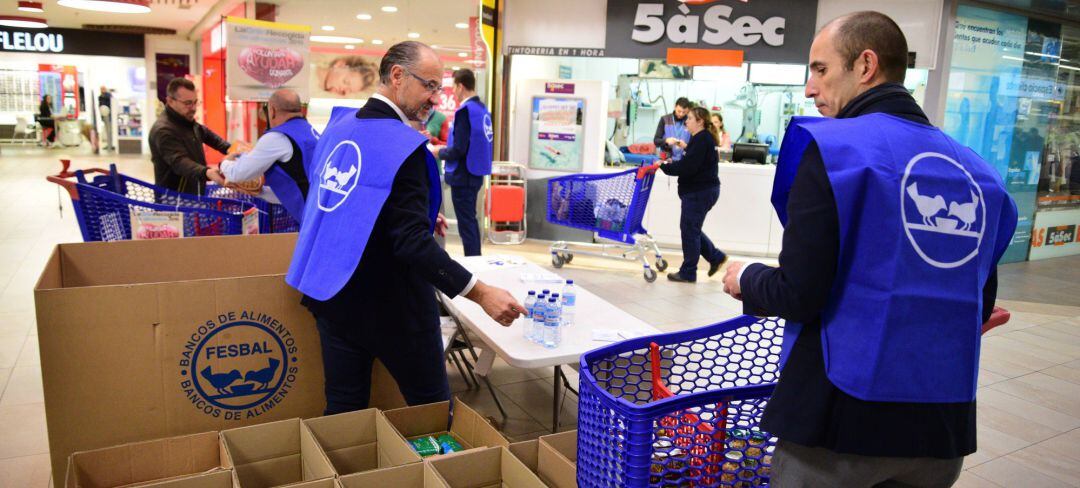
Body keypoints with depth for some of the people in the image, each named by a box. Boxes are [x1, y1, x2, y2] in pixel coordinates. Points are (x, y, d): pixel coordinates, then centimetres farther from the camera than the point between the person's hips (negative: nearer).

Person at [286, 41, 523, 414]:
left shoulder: (337, 129, 6)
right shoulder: (402, 145, -19)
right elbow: (413, 243, -26)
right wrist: (481, 293, -28)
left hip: (333, 296, 8)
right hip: (390, 307, -7)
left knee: (343, 411, 15)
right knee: (433, 410, 10)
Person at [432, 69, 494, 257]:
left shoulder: (465, 110, -18)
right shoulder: (482, 109, 8)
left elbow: (458, 150, -22)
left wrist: (439, 153, -4)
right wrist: (445, 148, 15)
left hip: (463, 177, -9)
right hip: (475, 174, 9)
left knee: (466, 224, -1)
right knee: (471, 220, 19)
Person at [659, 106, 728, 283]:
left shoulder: (702, 140, -17)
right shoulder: (703, 138, 15)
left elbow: (687, 167, -23)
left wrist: (664, 166, -16)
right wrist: (686, 147, 17)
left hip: (700, 192, -10)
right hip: (699, 190, 10)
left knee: (689, 229, -2)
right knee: (692, 229, 17)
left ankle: (688, 272, 7)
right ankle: (716, 257, 26)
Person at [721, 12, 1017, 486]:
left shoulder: (830, 148, -12)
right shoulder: (977, 172, 6)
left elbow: (798, 295, -17)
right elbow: (980, 304, 14)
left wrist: (746, 279, 3)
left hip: (842, 415, -6)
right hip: (943, 426, 6)